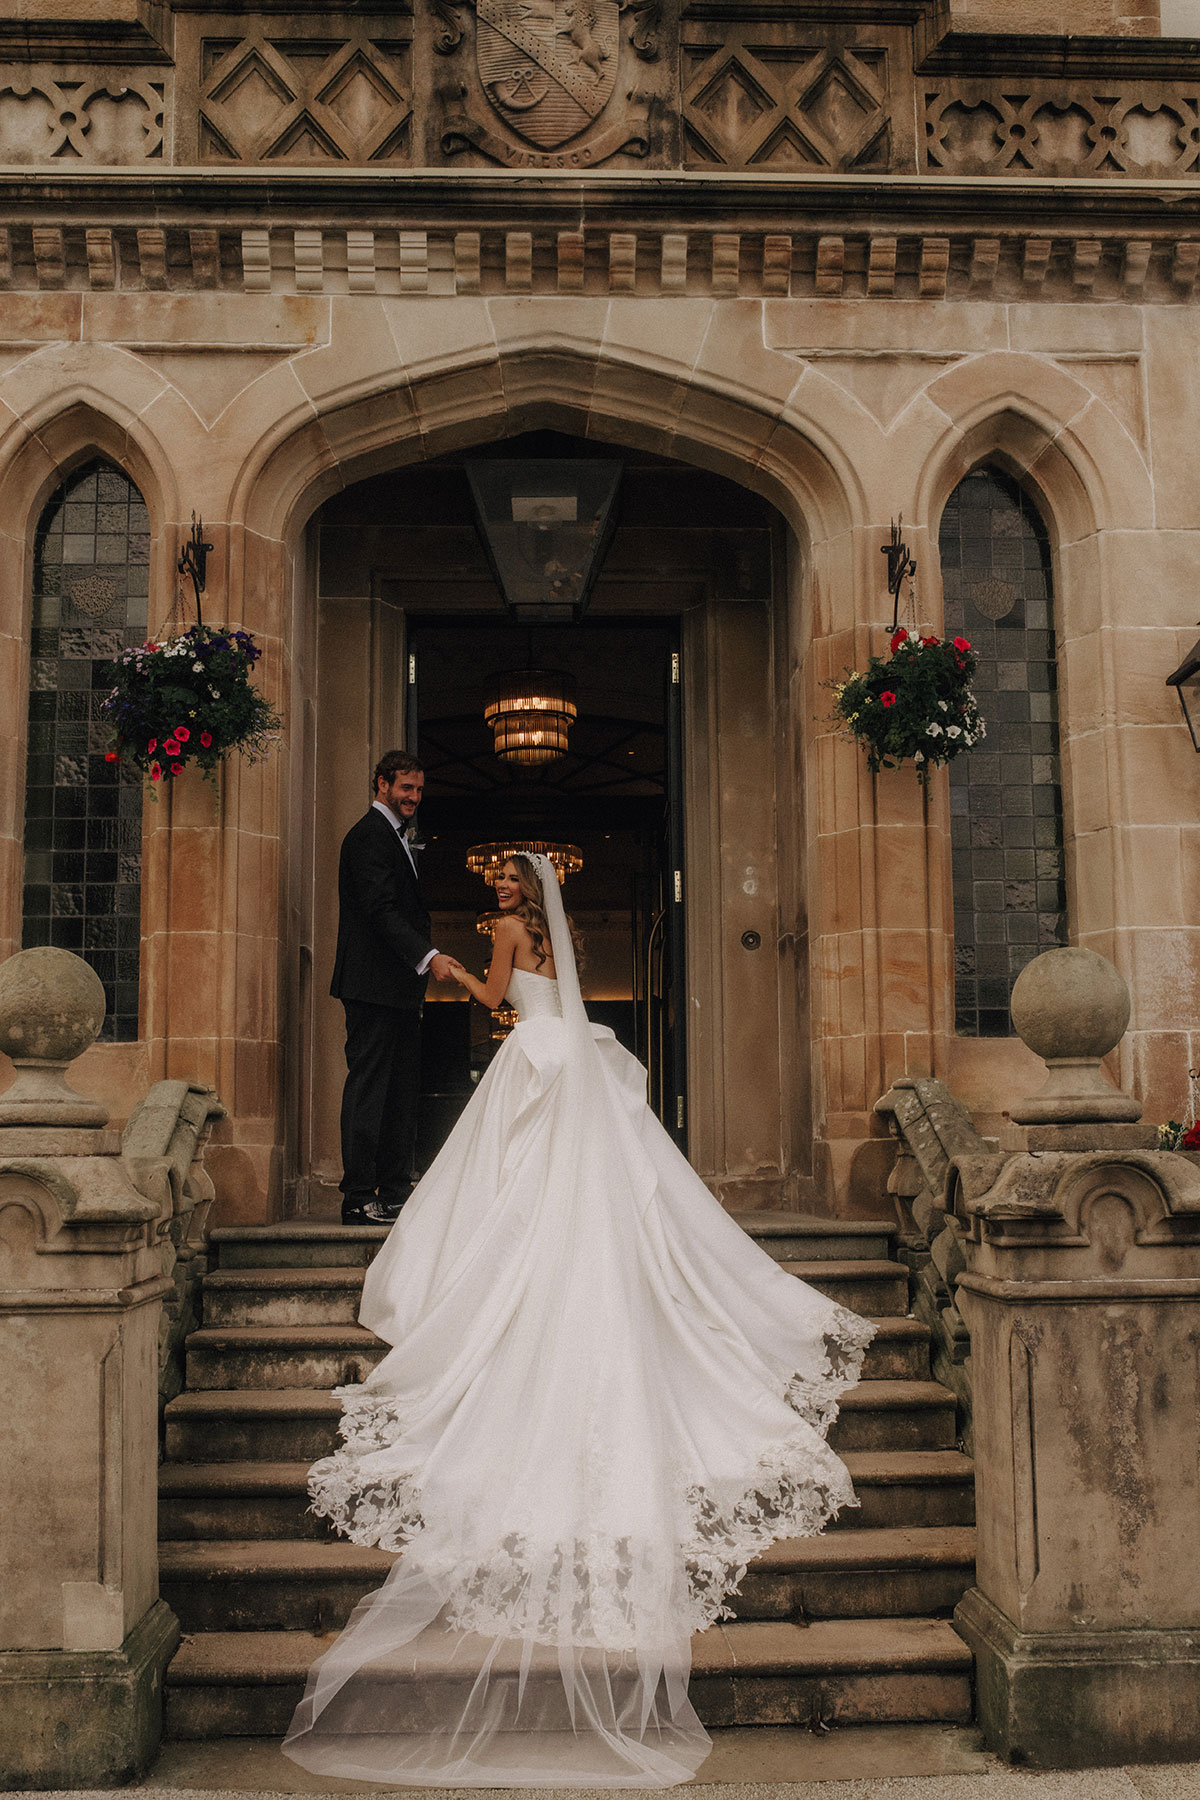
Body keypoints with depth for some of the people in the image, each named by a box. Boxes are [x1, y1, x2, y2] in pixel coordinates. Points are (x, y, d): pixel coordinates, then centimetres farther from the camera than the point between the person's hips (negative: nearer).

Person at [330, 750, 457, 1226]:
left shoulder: (396, 837, 22)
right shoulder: (369, 835, -10)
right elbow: (381, 909, -20)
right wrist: (428, 956, -27)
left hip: (399, 988, 10)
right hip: (374, 985, -10)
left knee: (403, 1088, 10)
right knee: (368, 1086, -8)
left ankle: (394, 1194, 15)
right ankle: (358, 1197, -4)